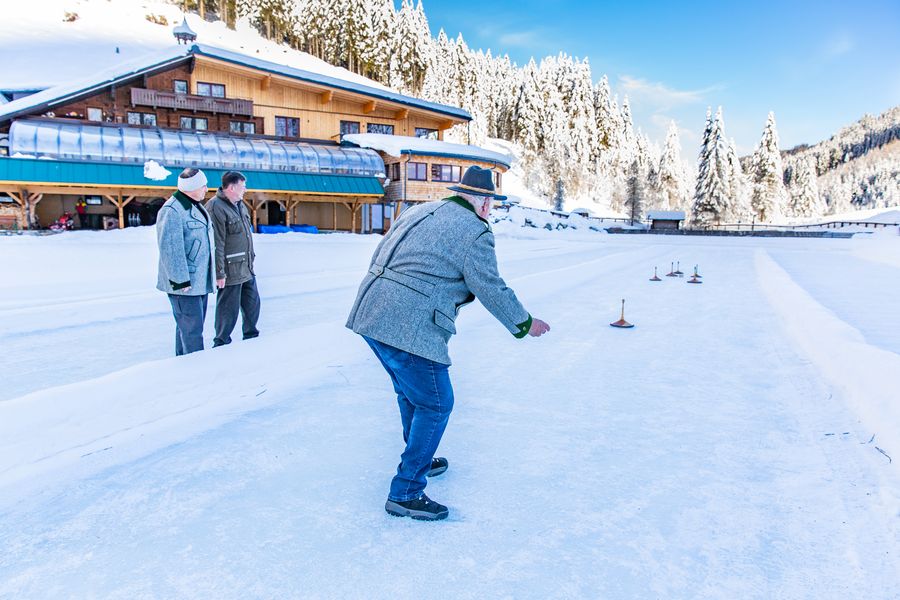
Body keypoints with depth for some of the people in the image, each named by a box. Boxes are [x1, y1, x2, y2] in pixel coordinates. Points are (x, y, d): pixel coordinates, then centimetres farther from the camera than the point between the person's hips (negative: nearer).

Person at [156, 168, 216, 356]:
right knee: (191, 330, -7)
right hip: (184, 283, -10)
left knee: (187, 327, 18)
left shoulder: (196, 207, 15)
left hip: (200, 281, 10)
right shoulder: (172, 211, -17)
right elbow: (170, 249, -21)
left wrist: (210, 275, 22)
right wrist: (181, 281, -21)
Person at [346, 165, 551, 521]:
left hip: (368, 314, 9)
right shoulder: (476, 232, -6)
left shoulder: (419, 211, 18)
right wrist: (526, 324, 11)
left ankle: (420, 460, 46)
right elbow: (492, 291, -4)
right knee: (434, 405, 6)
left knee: (410, 393, 27)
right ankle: (405, 493, 12)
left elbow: (379, 257, 24)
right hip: (409, 329, -9)